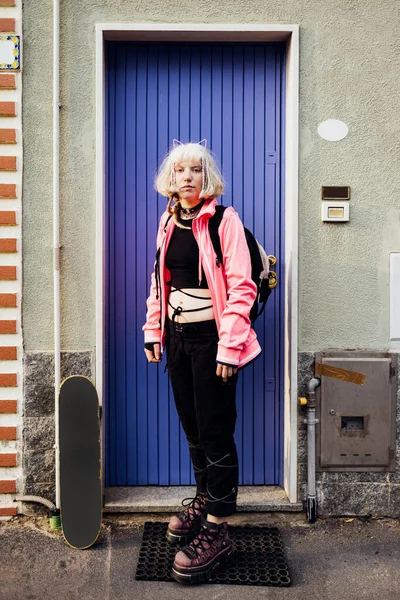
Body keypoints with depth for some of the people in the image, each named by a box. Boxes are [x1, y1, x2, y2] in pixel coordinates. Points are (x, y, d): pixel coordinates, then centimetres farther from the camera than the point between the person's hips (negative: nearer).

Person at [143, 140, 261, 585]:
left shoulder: (224, 220, -9)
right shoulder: (167, 222, 11)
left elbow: (241, 287, -14)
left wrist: (229, 347, -18)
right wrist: (154, 331, 11)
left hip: (212, 339, -6)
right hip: (178, 337, 7)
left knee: (215, 432, -1)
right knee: (192, 427, 17)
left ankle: (216, 532, 11)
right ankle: (203, 499, 37)